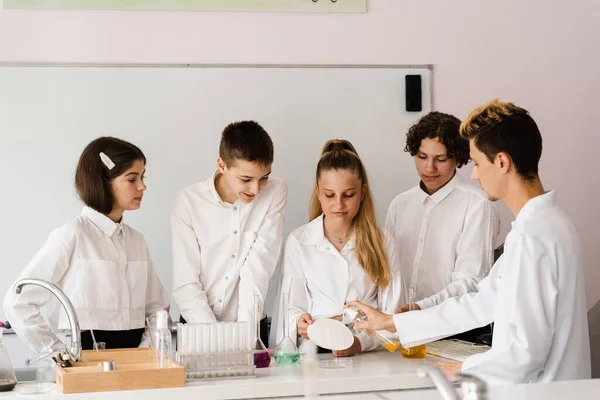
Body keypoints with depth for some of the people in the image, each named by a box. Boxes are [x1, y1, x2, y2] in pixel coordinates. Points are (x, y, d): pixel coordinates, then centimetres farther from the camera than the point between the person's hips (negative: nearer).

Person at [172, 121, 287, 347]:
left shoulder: (275, 193, -1)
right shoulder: (188, 201, -4)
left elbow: (258, 270, -8)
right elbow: (186, 284, -7)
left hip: (250, 328, 0)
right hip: (197, 328, 0)